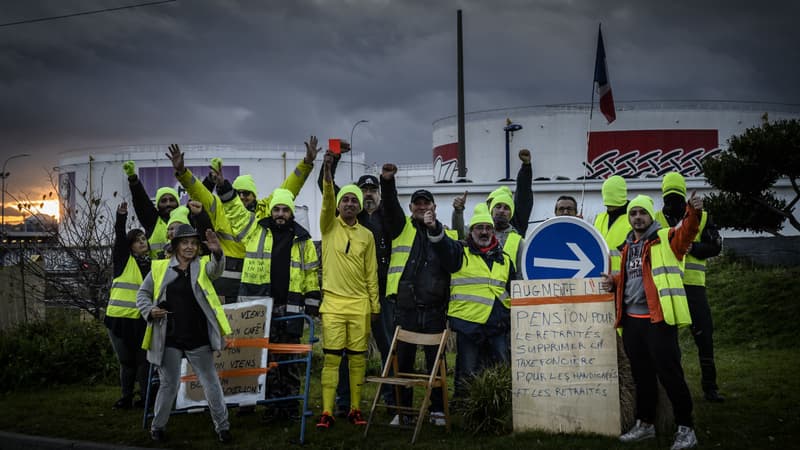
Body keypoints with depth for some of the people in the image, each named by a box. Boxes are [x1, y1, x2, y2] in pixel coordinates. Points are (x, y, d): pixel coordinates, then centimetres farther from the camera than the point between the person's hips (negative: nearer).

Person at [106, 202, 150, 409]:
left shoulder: (153, 265, 12)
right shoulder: (124, 260, 5)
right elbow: (119, 237, -9)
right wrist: (121, 217, -20)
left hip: (142, 320, 1)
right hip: (119, 318, -1)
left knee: (143, 359, 1)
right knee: (126, 361, 9)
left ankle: (145, 397, 11)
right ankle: (126, 397, 19)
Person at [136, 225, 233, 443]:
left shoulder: (202, 265, 3)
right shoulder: (160, 268, 4)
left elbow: (216, 269, -20)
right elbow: (142, 293, 12)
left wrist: (217, 252, -41)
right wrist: (149, 311, -7)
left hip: (198, 339, 0)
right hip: (169, 340, 0)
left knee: (211, 383, 6)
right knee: (169, 385, 9)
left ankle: (222, 425, 18)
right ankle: (157, 426, 27)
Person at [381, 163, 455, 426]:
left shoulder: (447, 234, 9)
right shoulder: (401, 228, 8)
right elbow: (390, 206, -8)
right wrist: (387, 181, -24)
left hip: (434, 310, 0)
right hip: (405, 308, 0)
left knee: (436, 361, 6)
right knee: (403, 361, 6)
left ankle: (437, 410, 17)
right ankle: (403, 411, 17)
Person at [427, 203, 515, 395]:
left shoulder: (504, 259, 15)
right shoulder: (461, 252, 3)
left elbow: (514, 291, 22)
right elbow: (444, 245, -18)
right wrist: (434, 229, -40)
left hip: (498, 325, 4)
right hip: (468, 323, -4)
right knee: (467, 373, 1)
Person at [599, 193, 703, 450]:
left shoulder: (666, 239, -1)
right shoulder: (628, 247, 18)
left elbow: (687, 231, -21)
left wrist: (693, 212, -41)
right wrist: (613, 283, 8)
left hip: (659, 319, -7)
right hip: (631, 320, 7)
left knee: (669, 374, -5)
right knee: (642, 374, 16)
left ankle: (685, 429, 4)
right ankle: (645, 424, 27)